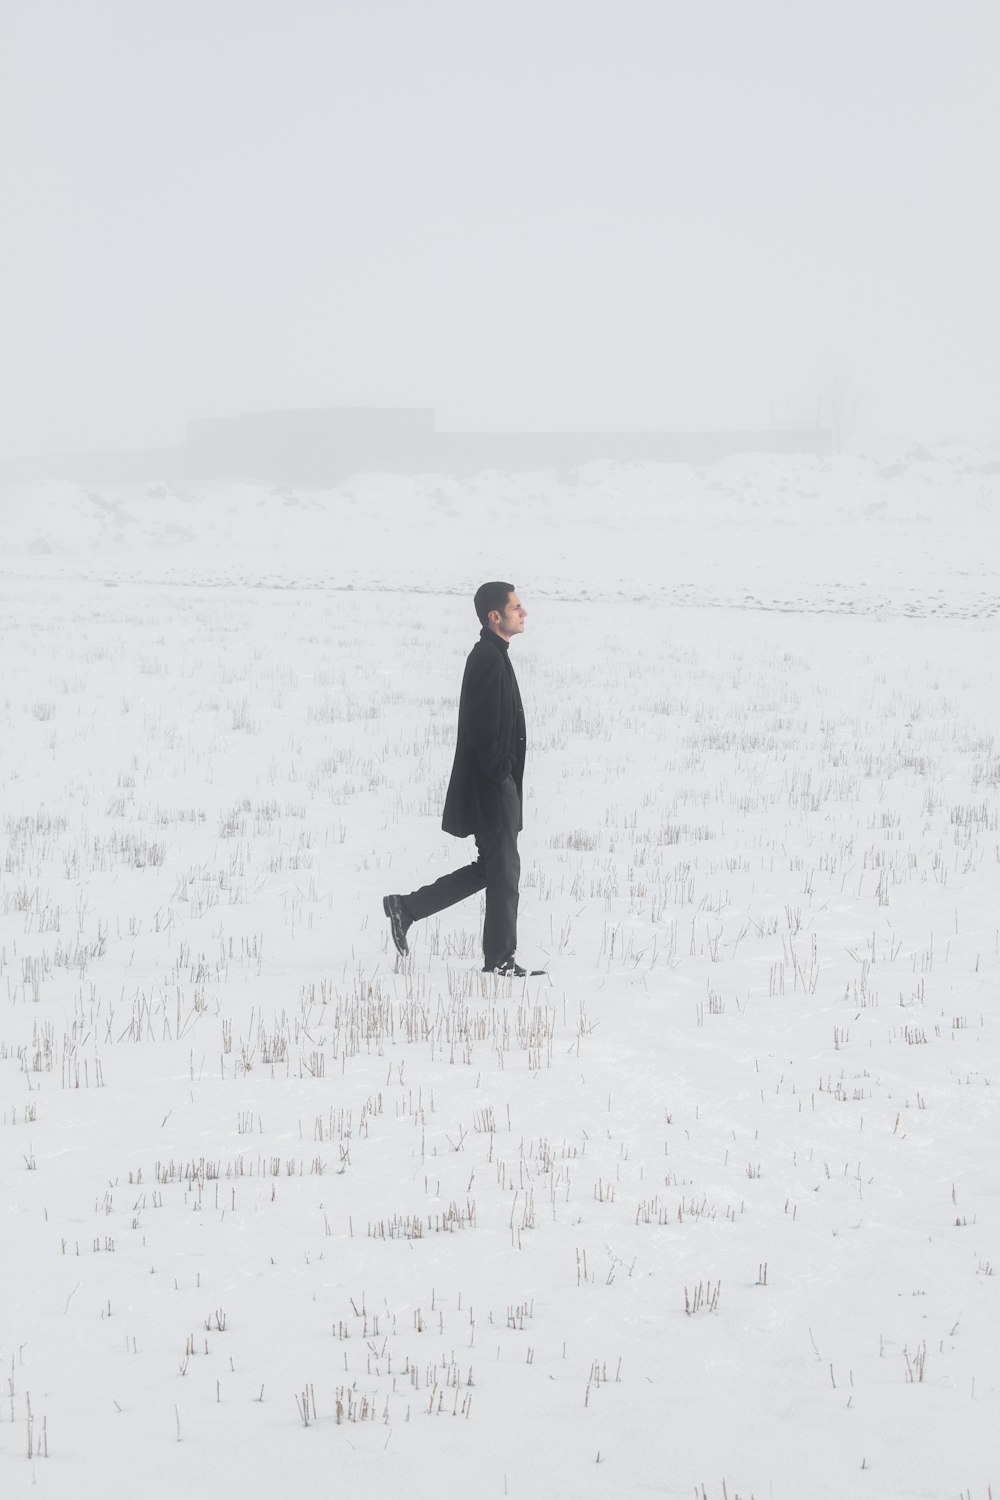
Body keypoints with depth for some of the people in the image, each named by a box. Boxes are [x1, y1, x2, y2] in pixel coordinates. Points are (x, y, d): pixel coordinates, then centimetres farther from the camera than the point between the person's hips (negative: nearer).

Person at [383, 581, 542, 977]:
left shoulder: (492, 656, 16)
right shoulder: (488, 659, -16)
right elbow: (482, 728, -22)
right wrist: (501, 776, -19)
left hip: (493, 786, 10)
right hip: (492, 790, -10)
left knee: (492, 867, 15)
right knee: (503, 869, -2)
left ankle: (406, 907, 17)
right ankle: (500, 959, 7)